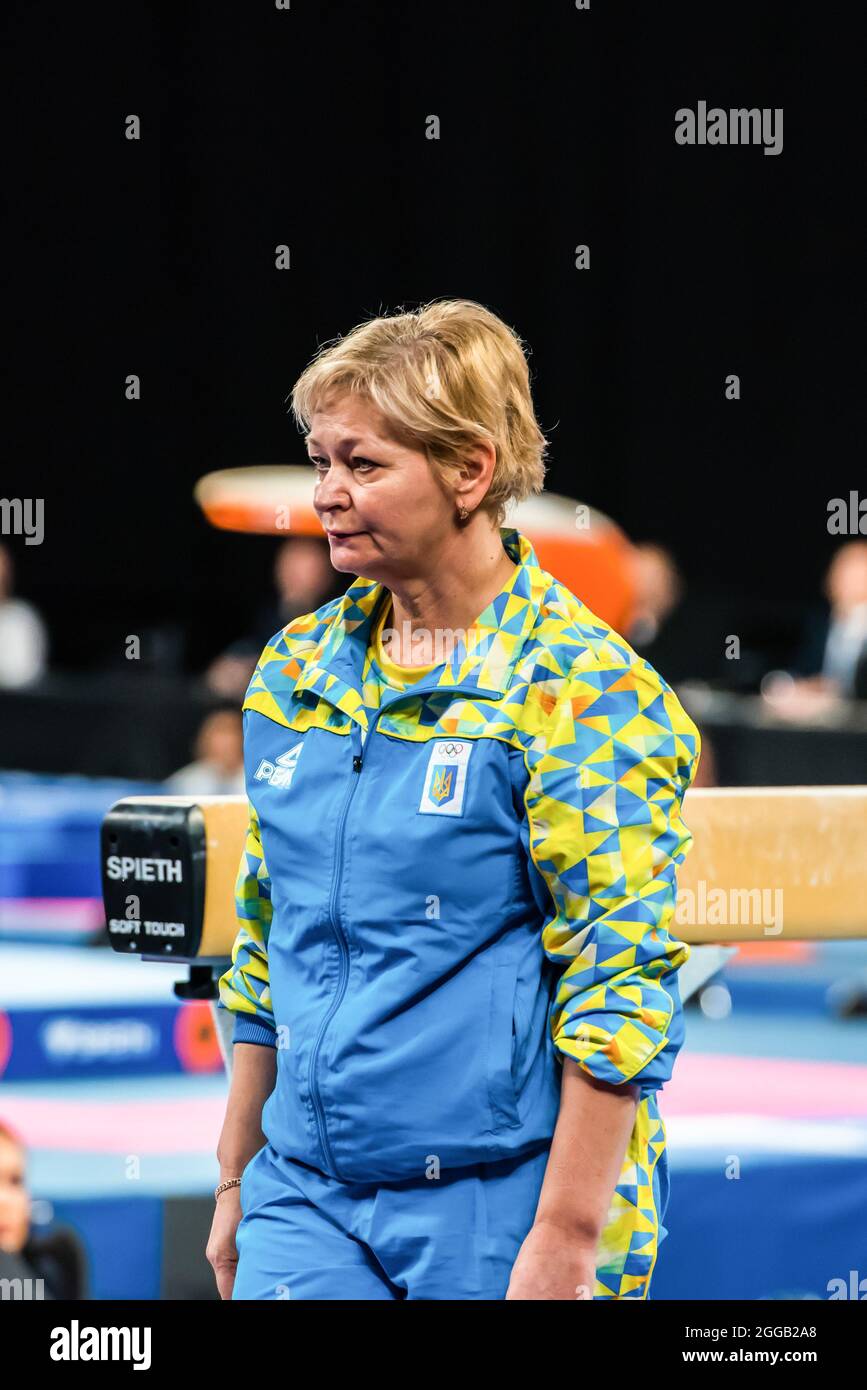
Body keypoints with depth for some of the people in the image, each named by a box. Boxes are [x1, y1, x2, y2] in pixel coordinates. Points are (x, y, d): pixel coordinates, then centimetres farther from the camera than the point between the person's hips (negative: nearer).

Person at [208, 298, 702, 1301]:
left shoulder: (583, 691, -9)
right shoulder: (297, 670, 10)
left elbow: (618, 991, -13)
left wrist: (565, 1241, -17)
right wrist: (236, 1179, 16)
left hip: (499, 1210, -5)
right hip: (307, 1198, 5)